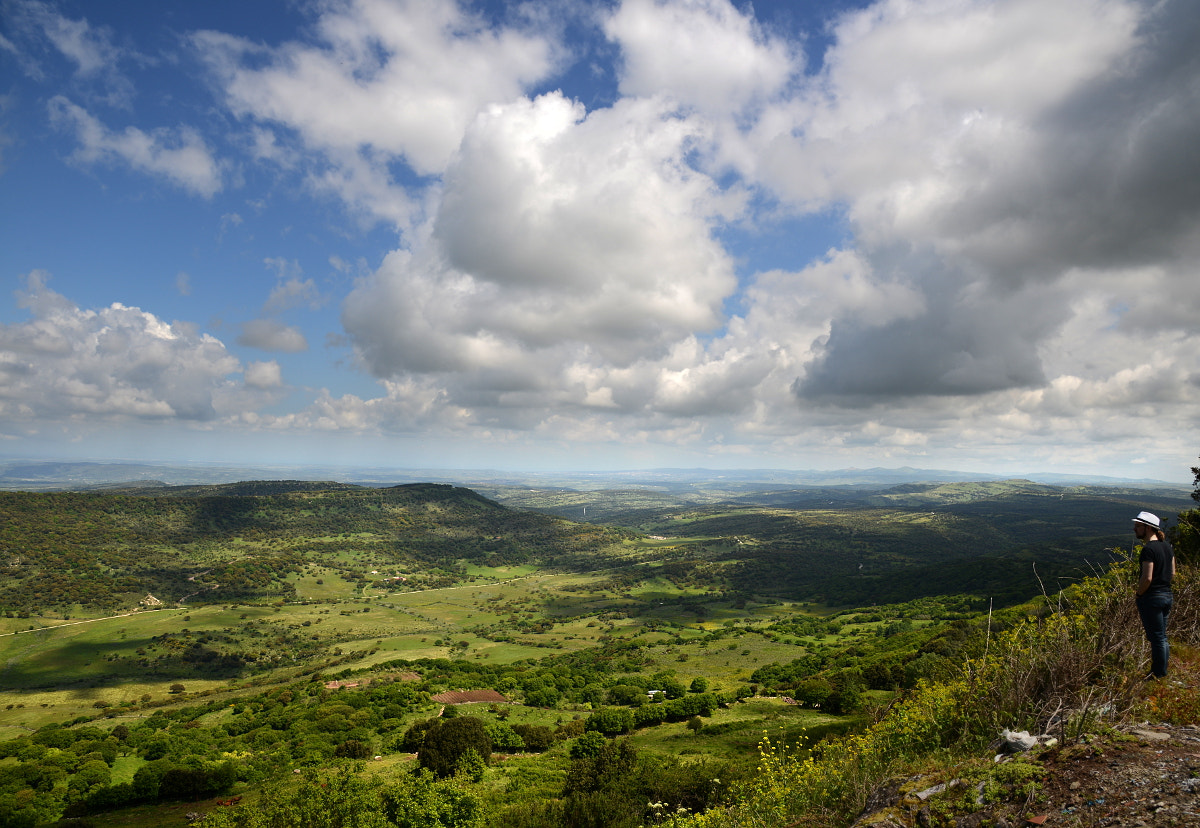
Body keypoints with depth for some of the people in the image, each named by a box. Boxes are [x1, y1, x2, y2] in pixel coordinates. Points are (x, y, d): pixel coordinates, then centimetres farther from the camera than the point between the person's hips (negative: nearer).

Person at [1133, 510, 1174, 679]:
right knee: (1161, 636, 18)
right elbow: (1172, 573, 15)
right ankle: (1162, 672, 27)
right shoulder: (1167, 546, 8)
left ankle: (1158, 675, 11)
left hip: (1152, 598, -9)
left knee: (1156, 637, 2)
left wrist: (1139, 595, -9)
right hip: (1167, 595, 9)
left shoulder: (1148, 549, -20)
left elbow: (1147, 578, -23)